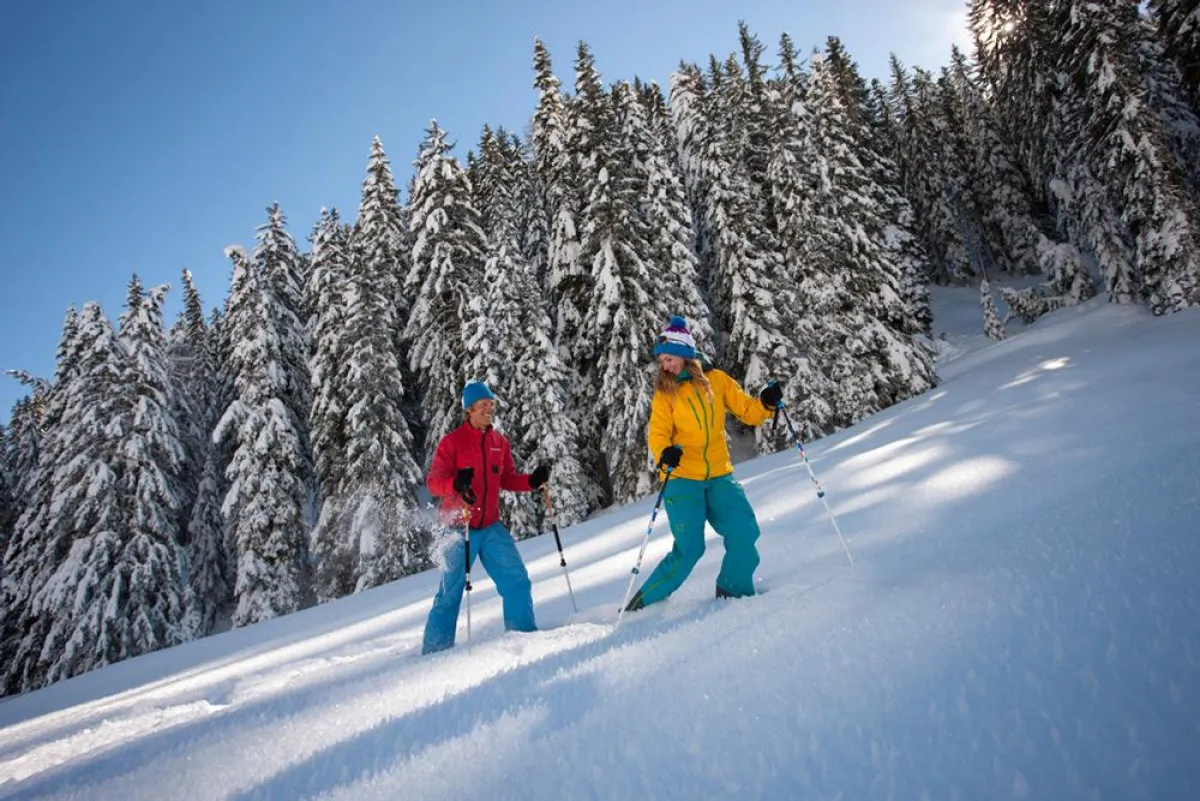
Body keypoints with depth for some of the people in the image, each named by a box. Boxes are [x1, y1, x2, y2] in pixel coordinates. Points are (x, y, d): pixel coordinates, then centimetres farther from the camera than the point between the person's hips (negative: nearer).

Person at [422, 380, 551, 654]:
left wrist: (532, 480, -2)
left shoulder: (500, 442, 9)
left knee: (517, 579, 2)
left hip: (491, 527, 5)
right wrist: (455, 483, -33)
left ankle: (523, 632, 17)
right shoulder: (452, 442, -7)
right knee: (451, 589, 0)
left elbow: (508, 479, 15)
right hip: (460, 527, -5)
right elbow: (433, 481, -13)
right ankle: (436, 647, 15)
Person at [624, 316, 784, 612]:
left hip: (719, 477, 3)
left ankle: (732, 592, 14)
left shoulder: (716, 380, 6)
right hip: (681, 479, -3)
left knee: (745, 533, -10)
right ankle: (645, 602, 8)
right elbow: (657, 433, -8)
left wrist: (767, 403, -11)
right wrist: (664, 453, -29)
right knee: (689, 549, -9)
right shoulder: (664, 393, 1)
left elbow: (748, 411, 9)